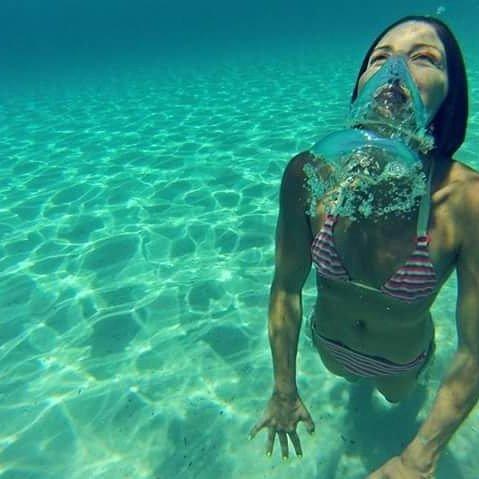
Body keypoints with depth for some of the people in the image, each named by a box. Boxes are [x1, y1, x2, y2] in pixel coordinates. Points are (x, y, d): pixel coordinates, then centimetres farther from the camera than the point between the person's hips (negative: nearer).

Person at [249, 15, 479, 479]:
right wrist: (284, 391, -11)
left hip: (402, 358, -1)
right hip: (329, 343, 2)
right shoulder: (308, 175, -33)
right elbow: (286, 288, -21)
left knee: (396, 395, 38)